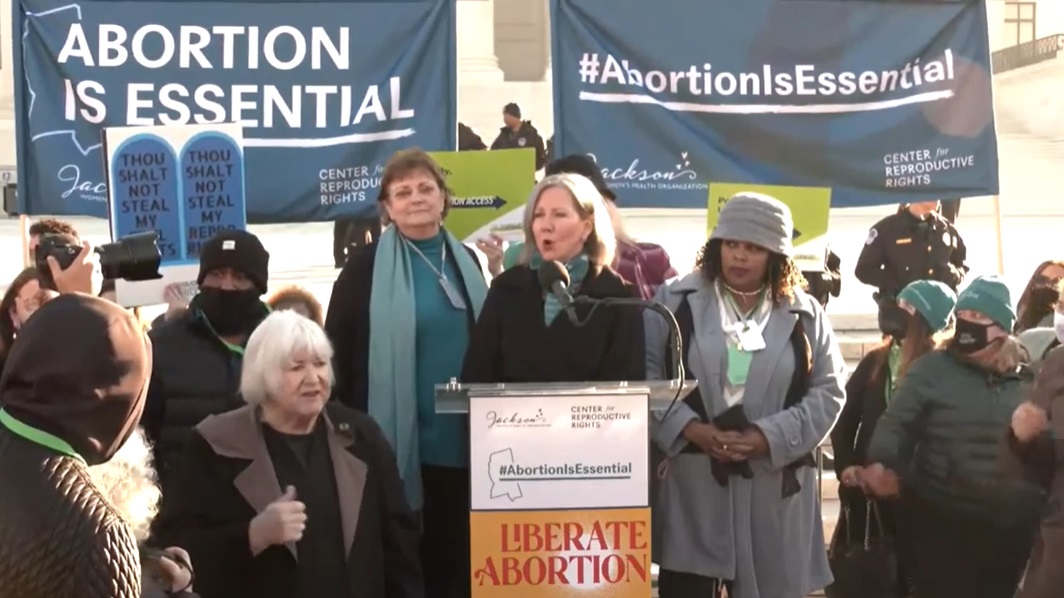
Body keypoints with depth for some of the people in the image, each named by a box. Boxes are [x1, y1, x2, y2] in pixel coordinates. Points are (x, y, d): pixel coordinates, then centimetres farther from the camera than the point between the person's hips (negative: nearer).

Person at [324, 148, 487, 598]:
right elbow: (336, 354, -4)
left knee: (457, 558, 13)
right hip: (399, 444, -4)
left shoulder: (466, 262, 11)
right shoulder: (365, 267, -4)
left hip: (463, 441, 4)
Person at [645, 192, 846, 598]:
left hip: (774, 486, 1)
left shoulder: (804, 314, 7)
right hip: (692, 481, -1)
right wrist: (689, 428, -14)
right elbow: (644, 373, -1)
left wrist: (770, 437, -11)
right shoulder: (677, 301, 4)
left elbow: (828, 391, 3)